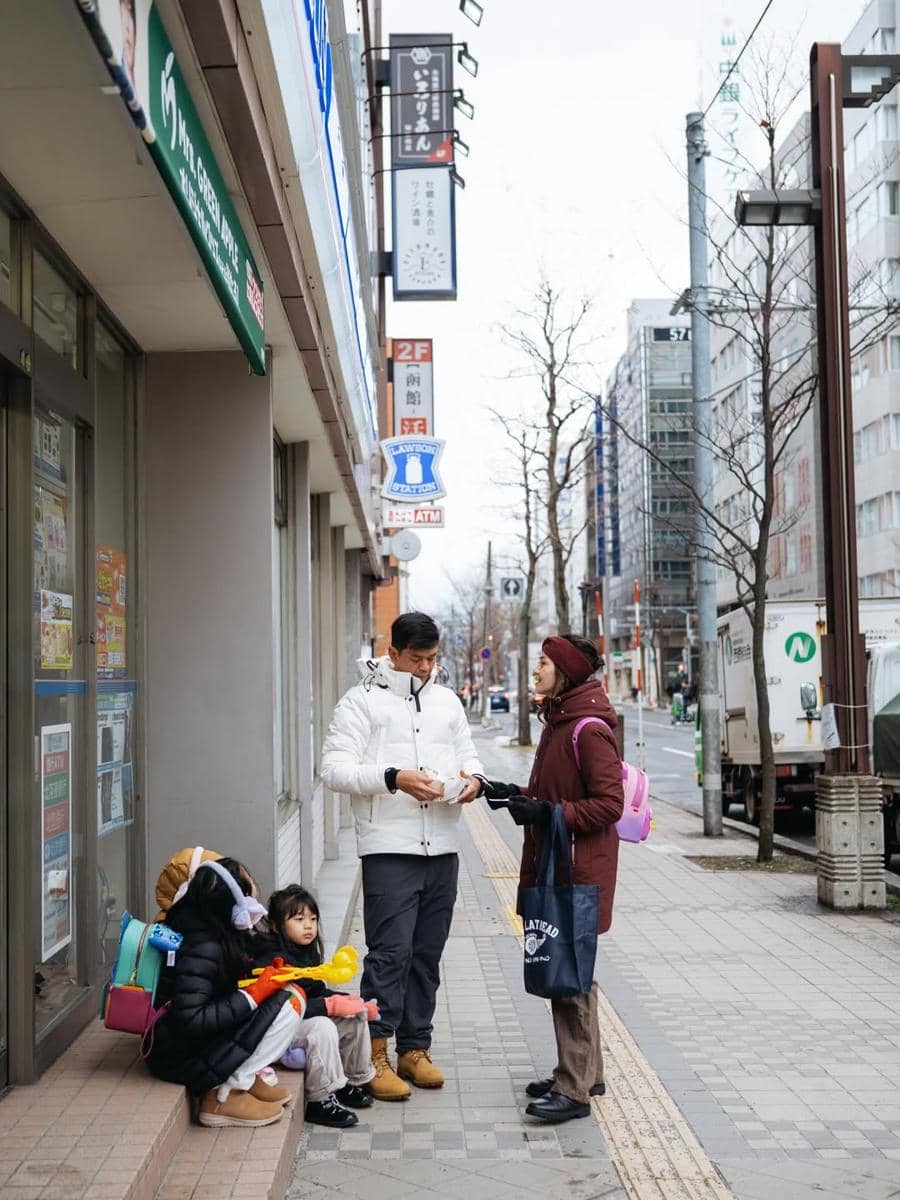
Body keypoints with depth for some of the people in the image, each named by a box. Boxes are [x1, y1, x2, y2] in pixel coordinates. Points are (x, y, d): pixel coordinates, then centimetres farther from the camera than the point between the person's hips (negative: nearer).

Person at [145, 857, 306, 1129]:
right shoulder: (204, 949, -26)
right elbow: (189, 1020, -31)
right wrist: (252, 995, -23)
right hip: (181, 1058, -9)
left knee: (290, 991, 8)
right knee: (290, 1001, -16)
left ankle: (245, 1079, 5)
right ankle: (223, 1096, -10)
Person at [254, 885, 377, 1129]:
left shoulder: (307, 953, 9)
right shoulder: (274, 960, -21)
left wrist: (347, 1000, 1)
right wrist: (332, 1006, -28)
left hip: (306, 1018, 10)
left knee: (356, 1018, 1)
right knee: (322, 1028, -33)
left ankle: (351, 1082, 16)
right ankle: (320, 1101, -22)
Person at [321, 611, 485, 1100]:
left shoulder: (446, 701, 16)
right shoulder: (363, 701, -3)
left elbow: (467, 754, 23)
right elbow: (334, 768, -10)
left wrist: (472, 777, -2)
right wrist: (393, 778, -23)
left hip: (442, 848, 6)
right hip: (389, 847, -6)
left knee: (427, 955, 11)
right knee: (390, 952, -8)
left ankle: (414, 1049, 21)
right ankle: (375, 1056, 2)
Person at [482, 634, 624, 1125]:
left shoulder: (589, 729, -17)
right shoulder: (557, 721, 13)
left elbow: (610, 803, -20)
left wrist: (546, 812, -24)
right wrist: (516, 795, 9)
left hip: (579, 870, -10)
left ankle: (574, 1089, 1)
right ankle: (585, 1072, 27)